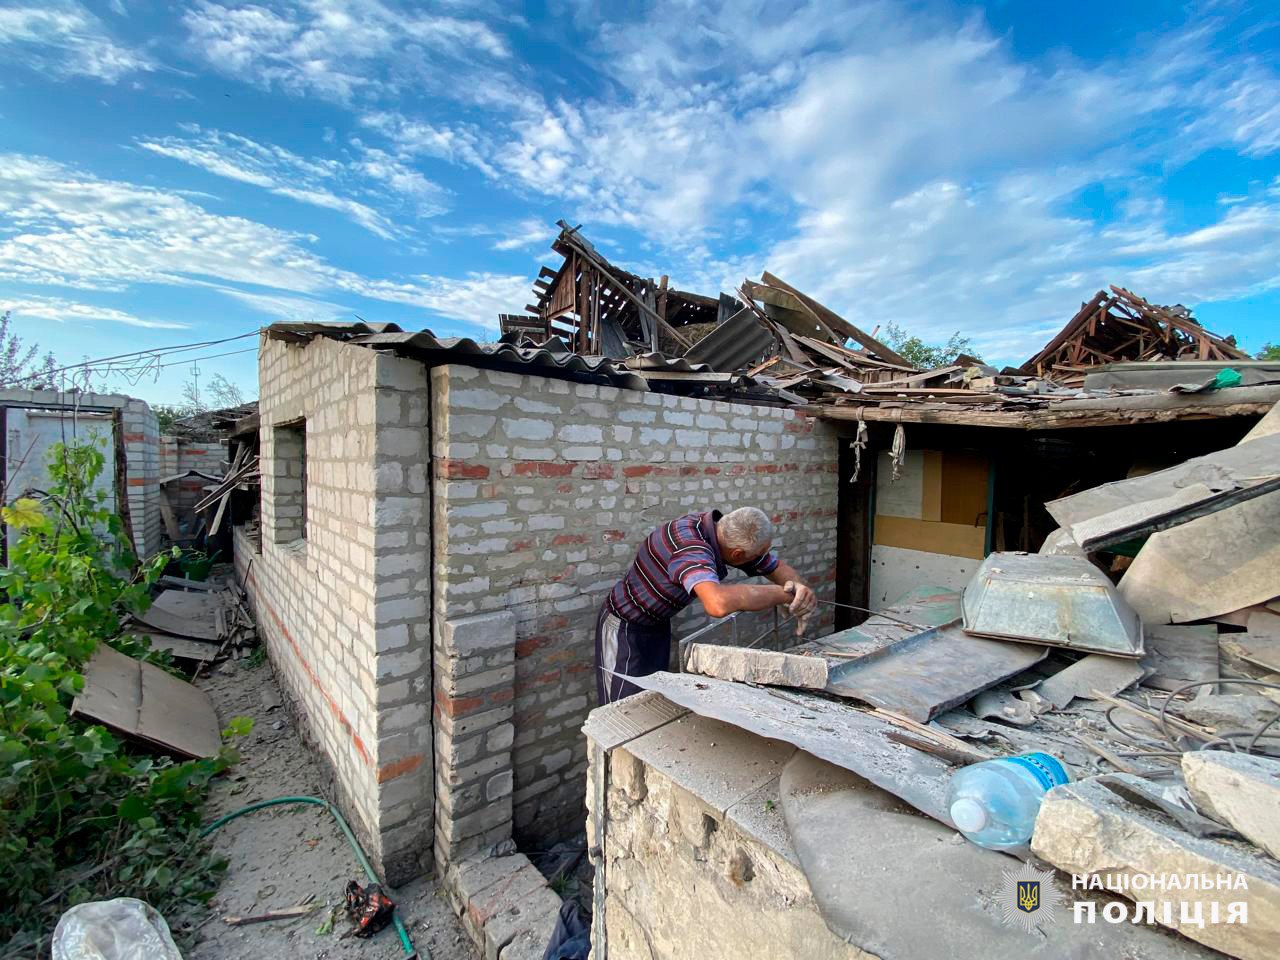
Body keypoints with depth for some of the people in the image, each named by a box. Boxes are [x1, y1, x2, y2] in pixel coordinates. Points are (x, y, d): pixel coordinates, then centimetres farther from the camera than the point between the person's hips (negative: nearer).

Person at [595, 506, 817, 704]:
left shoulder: (727, 533, -12)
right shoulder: (689, 543, -38)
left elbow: (780, 568, -2)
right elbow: (718, 603, -55)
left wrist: (799, 588, -26)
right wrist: (780, 594, -40)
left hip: (658, 624, 8)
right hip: (625, 625, -7)